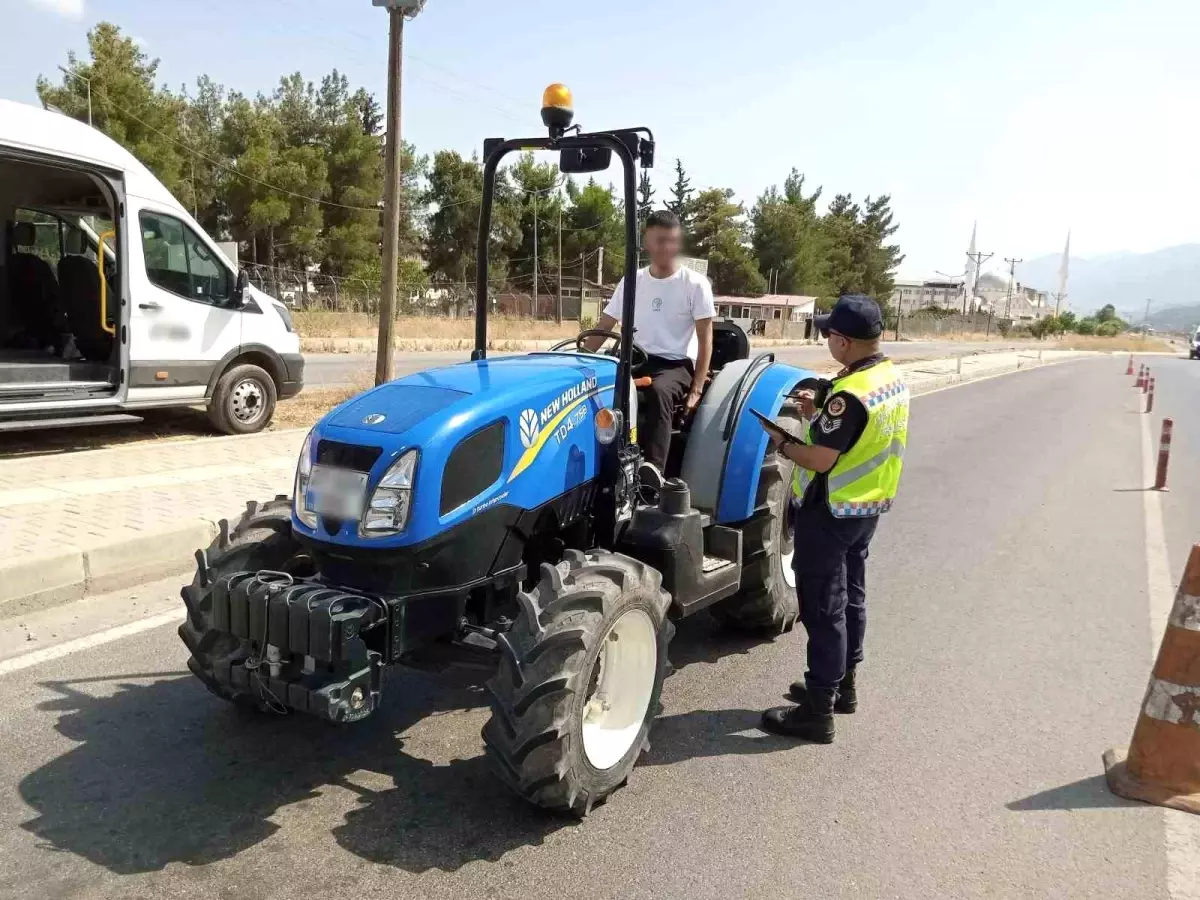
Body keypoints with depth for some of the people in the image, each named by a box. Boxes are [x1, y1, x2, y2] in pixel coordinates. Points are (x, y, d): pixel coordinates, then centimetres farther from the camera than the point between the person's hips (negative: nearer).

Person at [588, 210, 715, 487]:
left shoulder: (695, 284, -1)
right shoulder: (631, 282, 9)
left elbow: (705, 340, -3)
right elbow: (602, 329, 12)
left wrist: (696, 389, -13)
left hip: (676, 364, -3)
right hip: (635, 362, 4)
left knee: (659, 392, -40)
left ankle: (653, 468, -54)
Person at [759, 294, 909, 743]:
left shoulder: (850, 392, -26)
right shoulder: (893, 380, 3)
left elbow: (820, 460, -25)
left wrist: (781, 443, -10)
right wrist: (819, 417, 9)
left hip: (829, 513, -9)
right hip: (868, 508, 9)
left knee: (823, 608, -1)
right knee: (850, 597, 19)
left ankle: (818, 709, 7)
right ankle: (842, 685, 34)